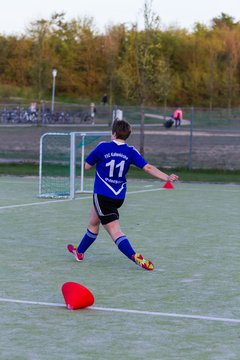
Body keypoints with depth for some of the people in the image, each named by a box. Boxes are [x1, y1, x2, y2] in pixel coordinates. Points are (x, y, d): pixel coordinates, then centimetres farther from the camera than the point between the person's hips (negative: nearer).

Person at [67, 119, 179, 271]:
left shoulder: (103, 147, -9)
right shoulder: (131, 151, -2)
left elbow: (87, 166, 2)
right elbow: (148, 167, -12)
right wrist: (167, 177, -12)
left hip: (102, 195, -6)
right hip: (119, 197, 6)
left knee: (114, 230, -9)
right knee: (93, 223, 25)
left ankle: (135, 257, -25)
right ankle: (79, 252, 40)